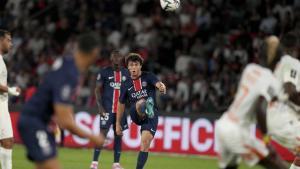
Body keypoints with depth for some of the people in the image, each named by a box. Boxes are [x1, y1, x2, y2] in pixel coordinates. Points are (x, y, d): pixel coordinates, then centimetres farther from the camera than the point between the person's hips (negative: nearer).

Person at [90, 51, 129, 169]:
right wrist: (100, 106, -11)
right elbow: (98, 90, -2)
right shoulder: (104, 72, -2)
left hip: (121, 109, 4)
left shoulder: (126, 73, 9)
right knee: (103, 133, -9)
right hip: (107, 108, -4)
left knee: (119, 135, 5)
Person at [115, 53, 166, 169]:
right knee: (141, 103, -35)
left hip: (152, 115, 0)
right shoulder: (126, 84, 10)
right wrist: (118, 124, 17)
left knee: (145, 143, -13)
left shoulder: (148, 77, 2)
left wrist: (162, 87, -45)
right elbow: (121, 104, 19)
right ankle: (147, 108, -73)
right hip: (136, 115, 0)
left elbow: (158, 83, -19)